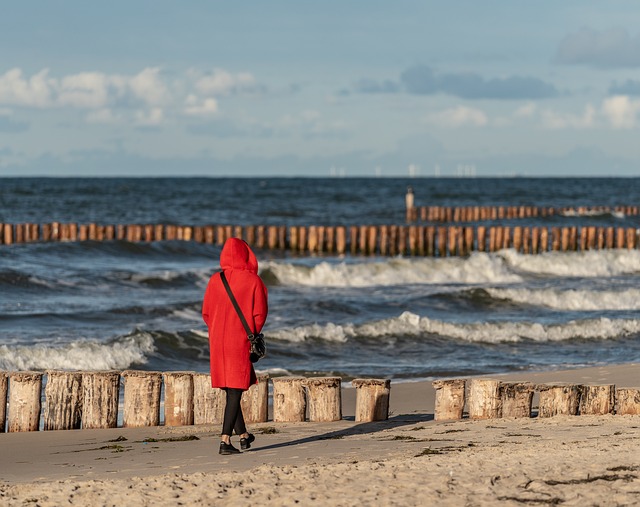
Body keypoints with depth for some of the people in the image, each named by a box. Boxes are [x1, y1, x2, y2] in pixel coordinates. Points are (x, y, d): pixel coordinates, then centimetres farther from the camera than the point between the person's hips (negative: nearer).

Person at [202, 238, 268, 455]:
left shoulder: (215, 280, 0)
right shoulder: (253, 281, -8)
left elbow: (206, 312, 5)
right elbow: (260, 314, -5)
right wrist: (252, 334, 12)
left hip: (218, 340, 4)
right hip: (240, 341, -4)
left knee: (231, 390, 16)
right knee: (235, 392, -2)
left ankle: (243, 435, 27)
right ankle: (225, 440, -11)